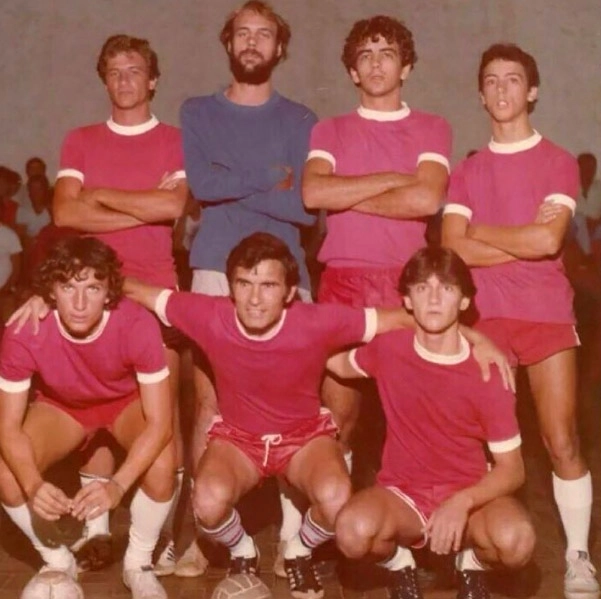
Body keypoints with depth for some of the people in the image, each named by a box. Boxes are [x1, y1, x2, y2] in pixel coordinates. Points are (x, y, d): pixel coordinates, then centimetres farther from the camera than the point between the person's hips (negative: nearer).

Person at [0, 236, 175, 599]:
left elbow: (159, 422, -32)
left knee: (162, 466, -31)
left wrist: (117, 485, -47)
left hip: (128, 401, -1)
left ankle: (139, 563, 0)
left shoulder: (138, 326, -36)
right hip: (61, 406, 1)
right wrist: (34, 485, -45)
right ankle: (58, 561, 6)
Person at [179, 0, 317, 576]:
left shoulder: (299, 120, 12)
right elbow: (200, 183, -5)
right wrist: (269, 181, -2)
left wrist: (231, 188, -5)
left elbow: (305, 205, -2)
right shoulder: (197, 112, 13)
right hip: (215, 270, 0)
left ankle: (291, 537, 0)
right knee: (210, 403, 0)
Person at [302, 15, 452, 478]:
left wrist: (347, 196, -5)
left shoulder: (432, 130, 8)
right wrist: (391, 180, -8)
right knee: (337, 410, 2)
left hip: (405, 283, -1)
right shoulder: (329, 131, 12)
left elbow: (427, 199, -11)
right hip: (342, 283, 1)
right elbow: (312, 193, -8)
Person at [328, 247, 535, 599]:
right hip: (402, 494, 1)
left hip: (470, 495, -1)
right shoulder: (388, 349, -8)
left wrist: (462, 502, -28)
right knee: (354, 531, -33)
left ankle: (472, 562, 5)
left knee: (516, 541, -33)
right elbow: (340, 364, 17)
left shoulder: (487, 372, -14)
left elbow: (512, 469, -12)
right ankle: (398, 561, 5)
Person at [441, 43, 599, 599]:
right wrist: (524, 239, -10)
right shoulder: (467, 171, 10)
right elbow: (452, 249, -4)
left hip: (546, 314, -2)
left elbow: (549, 241, -13)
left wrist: (482, 231, -3)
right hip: (482, 315, 2)